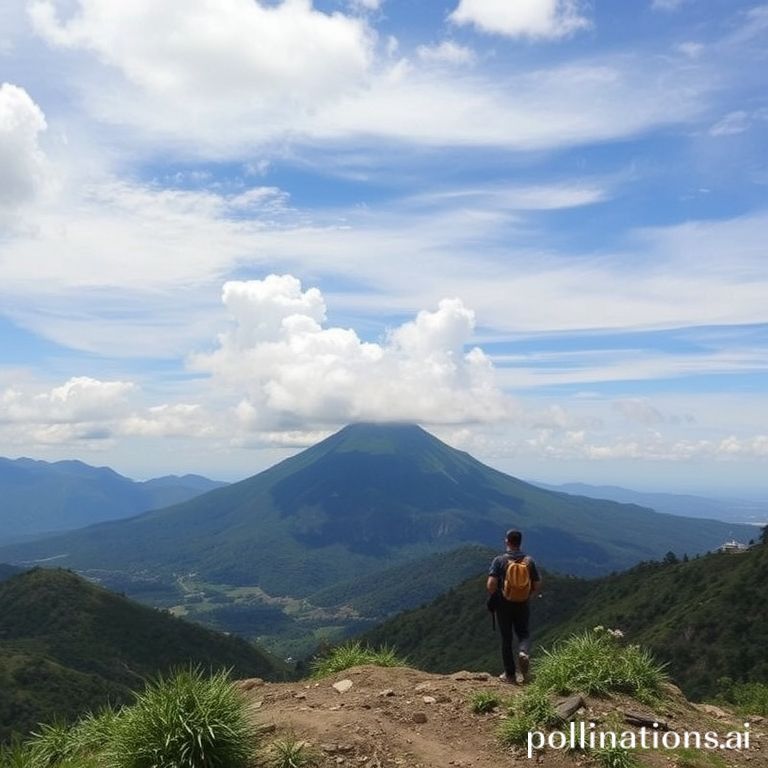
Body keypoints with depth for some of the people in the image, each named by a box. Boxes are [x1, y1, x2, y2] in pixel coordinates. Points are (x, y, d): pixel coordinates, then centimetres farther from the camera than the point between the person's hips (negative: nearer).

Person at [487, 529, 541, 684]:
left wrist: (493, 596, 1)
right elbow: (537, 585, 0)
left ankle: (510, 674, 14)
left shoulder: (499, 560, -12)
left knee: (506, 638, 10)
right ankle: (524, 652, -13)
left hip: (504, 604, -2)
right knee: (524, 633, 19)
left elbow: (490, 585, -20)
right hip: (523, 604, 2)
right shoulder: (529, 560, -4)